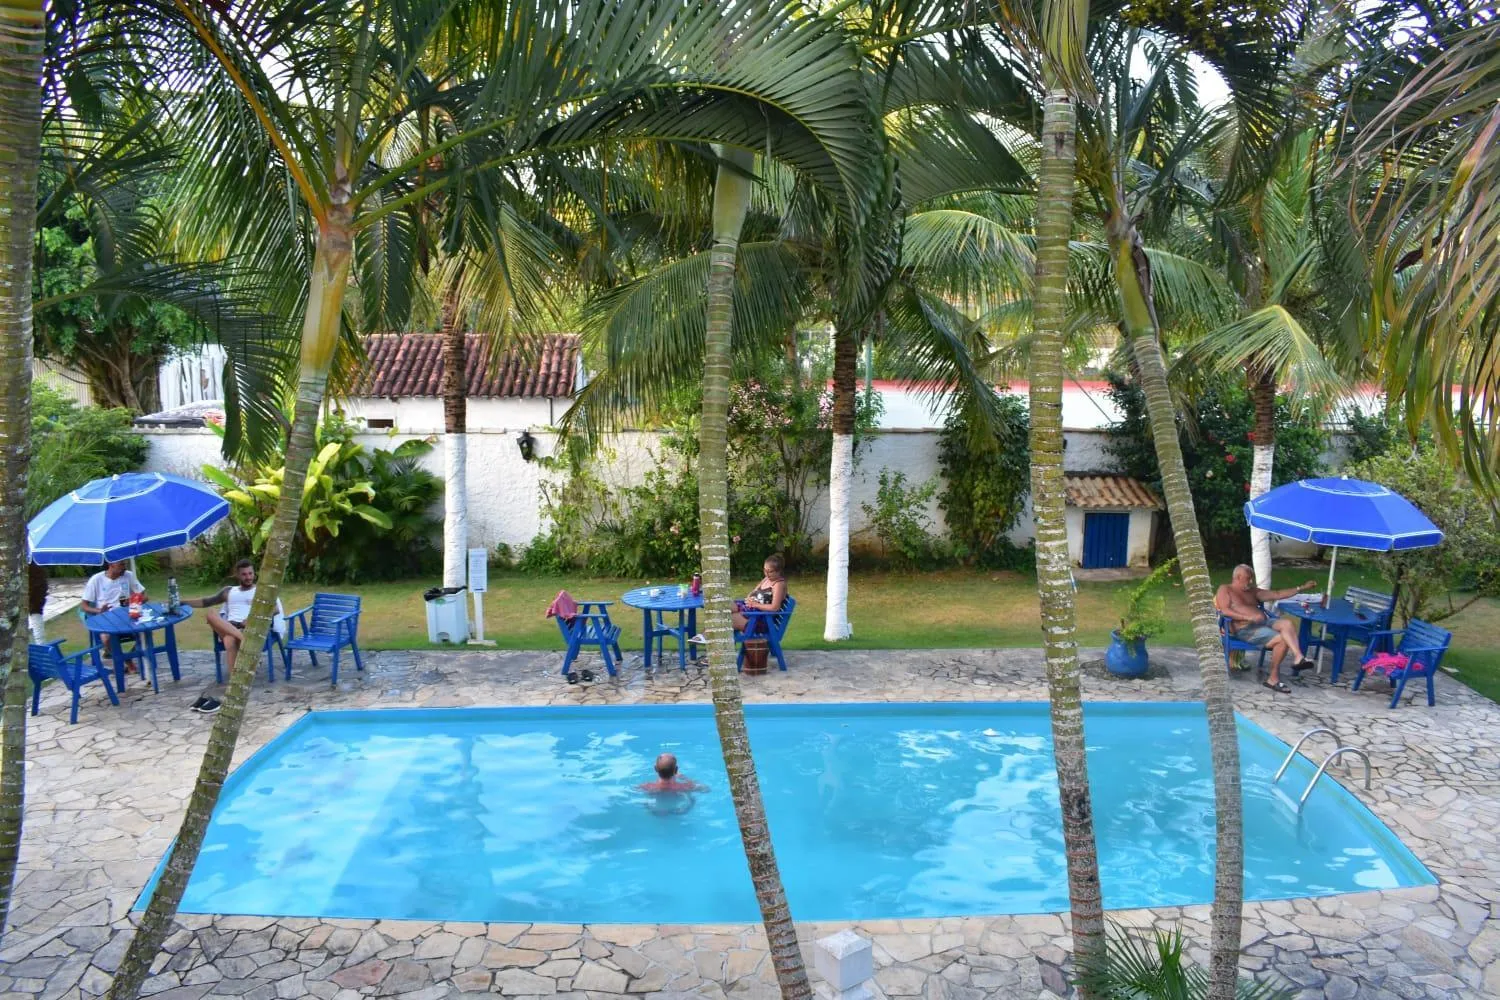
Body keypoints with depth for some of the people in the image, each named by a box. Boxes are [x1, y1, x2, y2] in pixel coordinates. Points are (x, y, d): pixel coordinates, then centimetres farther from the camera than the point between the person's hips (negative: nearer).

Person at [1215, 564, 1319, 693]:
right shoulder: (1225, 590, 5)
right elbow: (1225, 610, -12)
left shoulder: (1252, 591, 26)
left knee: (1287, 623, -24)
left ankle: (1298, 658, -34)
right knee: (1283, 640, -25)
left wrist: (1302, 588, 17)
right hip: (1246, 629, -7)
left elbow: (1277, 594, 24)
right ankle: (1274, 676, -18)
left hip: (1264, 623, 7)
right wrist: (1248, 617, -23)